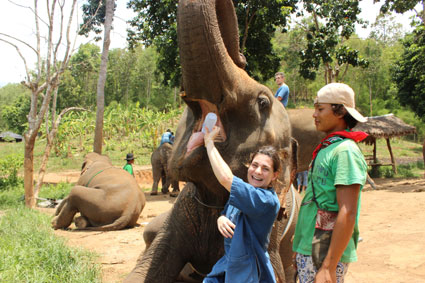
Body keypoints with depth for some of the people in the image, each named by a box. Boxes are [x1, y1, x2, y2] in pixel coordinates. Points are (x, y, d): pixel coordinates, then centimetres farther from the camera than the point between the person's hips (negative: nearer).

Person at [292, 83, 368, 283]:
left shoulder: (346, 151, -15)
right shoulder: (325, 148, 13)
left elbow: (347, 213, -21)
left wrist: (329, 267, -23)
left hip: (327, 255, -8)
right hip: (308, 251, 8)